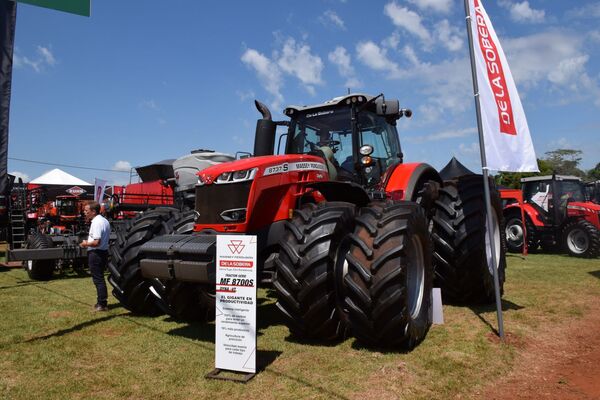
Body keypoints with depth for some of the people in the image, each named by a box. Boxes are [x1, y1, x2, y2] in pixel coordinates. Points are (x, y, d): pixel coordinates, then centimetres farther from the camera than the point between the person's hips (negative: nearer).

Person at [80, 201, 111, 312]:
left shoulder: (97, 223, -19)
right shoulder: (104, 221, 13)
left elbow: (96, 242, -26)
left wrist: (86, 244, -9)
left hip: (96, 253, -10)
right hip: (104, 252, 10)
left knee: (98, 279, -3)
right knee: (100, 278, 17)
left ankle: (102, 304, 2)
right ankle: (102, 301, 23)